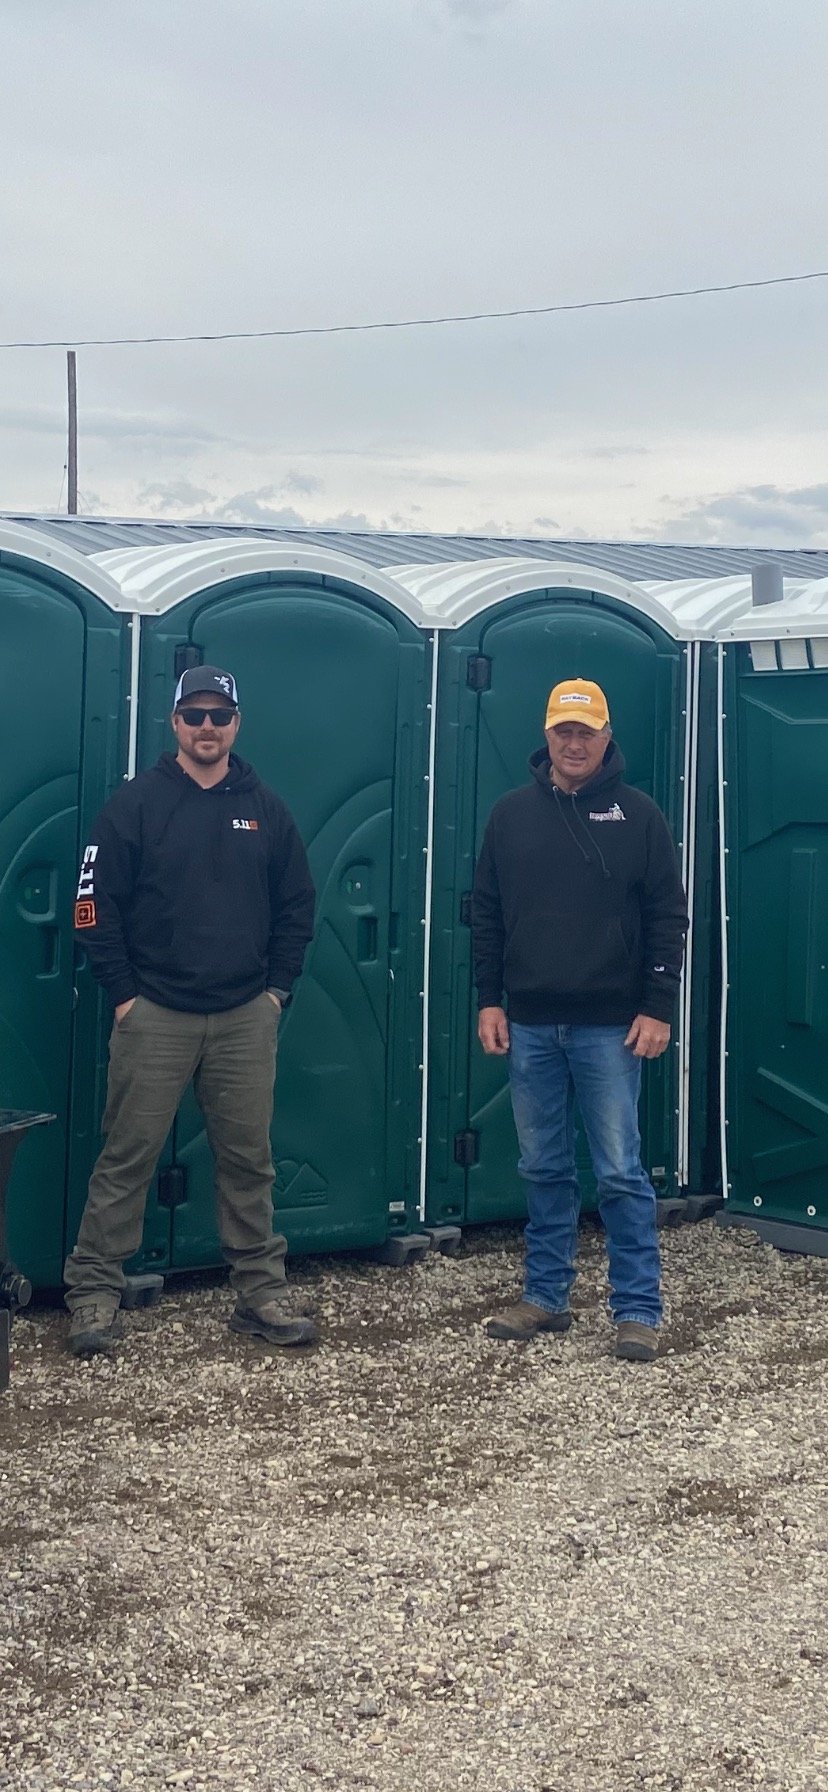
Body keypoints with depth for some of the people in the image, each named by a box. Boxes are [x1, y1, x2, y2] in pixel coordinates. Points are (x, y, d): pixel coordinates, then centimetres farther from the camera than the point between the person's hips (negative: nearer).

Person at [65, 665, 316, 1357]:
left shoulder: (266, 809, 8)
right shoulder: (136, 804, -1)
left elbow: (297, 907, 13)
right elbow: (98, 906, -2)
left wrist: (277, 989, 6)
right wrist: (124, 994, -6)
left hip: (246, 1018, 3)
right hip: (155, 1015, -3)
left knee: (249, 1158, 8)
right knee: (128, 1156, -1)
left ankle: (262, 1293, 18)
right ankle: (94, 1293, 9)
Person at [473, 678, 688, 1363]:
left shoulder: (638, 815, 0)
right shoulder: (512, 814, 8)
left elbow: (668, 916, -1)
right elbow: (487, 914, 10)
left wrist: (657, 1008, -7)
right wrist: (489, 1000, 4)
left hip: (609, 1026, -3)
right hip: (529, 1025, 3)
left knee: (621, 1172, -1)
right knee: (544, 1170, 11)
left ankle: (638, 1311, 7)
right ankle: (546, 1298, 22)